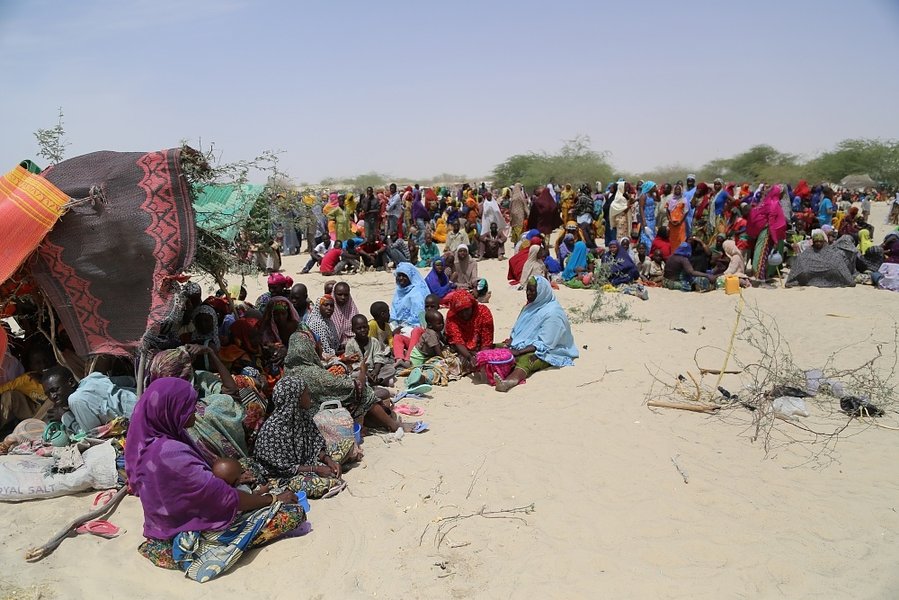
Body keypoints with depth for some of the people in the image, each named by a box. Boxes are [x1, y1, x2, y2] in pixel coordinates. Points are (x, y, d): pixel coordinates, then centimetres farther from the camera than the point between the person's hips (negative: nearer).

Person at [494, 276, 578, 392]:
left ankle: (510, 381, -68)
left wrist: (519, 351, -26)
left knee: (525, 359, -39)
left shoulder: (553, 313, -17)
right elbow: (517, 329, 15)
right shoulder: (531, 306, 10)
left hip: (546, 353, -9)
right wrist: (511, 340, -7)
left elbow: (543, 345, -21)